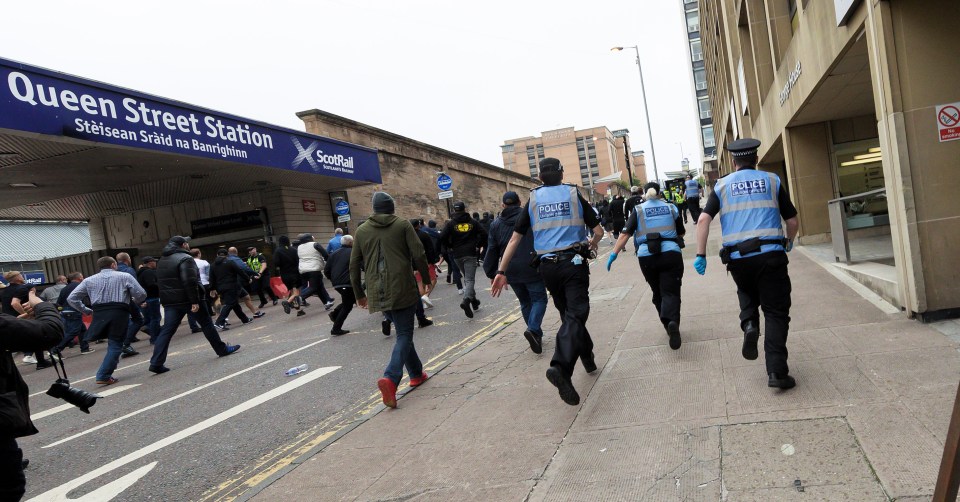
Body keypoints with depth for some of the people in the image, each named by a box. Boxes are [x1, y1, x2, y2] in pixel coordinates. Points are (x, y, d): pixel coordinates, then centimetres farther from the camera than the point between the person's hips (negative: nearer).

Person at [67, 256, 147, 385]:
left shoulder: (89, 280, 17)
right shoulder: (125, 276, 7)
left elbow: (71, 298, 11)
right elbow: (141, 294, 0)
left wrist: (86, 311, 18)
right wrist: (134, 302, 20)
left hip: (99, 314, 4)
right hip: (119, 312, -4)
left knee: (113, 343, 21)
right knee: (115, 345, 1)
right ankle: (103, 376, -6)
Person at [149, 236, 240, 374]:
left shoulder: (162, 260, 17)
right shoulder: (185, 259, -12)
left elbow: (161, 281, 21)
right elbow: (190, 282, -21)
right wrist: (195, 301, -22)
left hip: (169, 301, 7)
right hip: (188, 299, -7)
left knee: (167, 330, 3)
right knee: (206, 324, 7)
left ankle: (156, 363, -4)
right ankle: (222, 349, 16)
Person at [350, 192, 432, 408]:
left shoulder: (362, 230, 9)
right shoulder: (403, 225, 0)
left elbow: (354, 265, 9)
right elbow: (419, 254, -6)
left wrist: (359, 294, 19)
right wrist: (426, 278, 8)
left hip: (378, 292, 4)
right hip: (402, 289, -4)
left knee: (403, 331, 19)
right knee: (404, 334, 1)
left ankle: (416, 373, 26)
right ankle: (390, 378, -19)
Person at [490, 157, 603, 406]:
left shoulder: (533, 199, 8)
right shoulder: (574, 195, 5)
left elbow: (515, 238, 2)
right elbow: (598, 230, 6)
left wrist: (501, 271, 2)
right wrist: (592, 245, 28)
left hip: (548, 266, 3)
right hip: (573, 262, -3)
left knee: (568, 313, 20)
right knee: (575, 315, -10)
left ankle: (587, 356, 34)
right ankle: (561, 367, -31)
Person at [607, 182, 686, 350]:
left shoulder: (638, 210, 7)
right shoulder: (671, 208, 10)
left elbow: (625, 233, -5)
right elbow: (681, 233, 21)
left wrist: (613, 254, -7)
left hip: (647, 257, 1)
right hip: (671, 253, -1)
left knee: (658, 293, 19)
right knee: (670, 292, -3)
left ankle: (667, 324, 25)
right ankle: (672, 322, -30)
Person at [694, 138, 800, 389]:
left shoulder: (722, 185, 10)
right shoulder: (771, 180, 9)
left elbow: (704, 219, -3)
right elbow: (793, 221, 10)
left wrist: (700, 255, -2)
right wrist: (789, 241, 30)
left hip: (737, 258, 2)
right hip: (770, 253, -2)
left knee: (747, 293, 31)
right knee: (776, 312, 4)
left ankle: (749, 325, 3)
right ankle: (777, 372, -1)